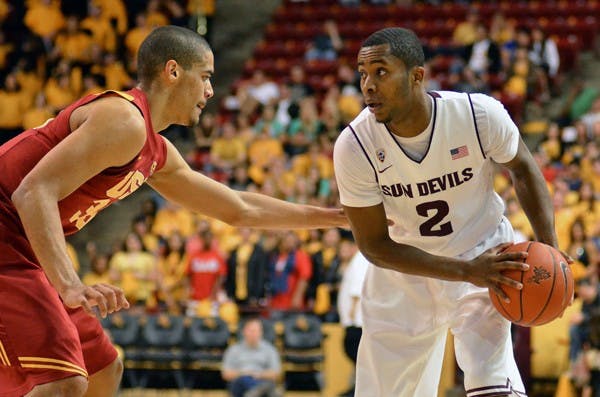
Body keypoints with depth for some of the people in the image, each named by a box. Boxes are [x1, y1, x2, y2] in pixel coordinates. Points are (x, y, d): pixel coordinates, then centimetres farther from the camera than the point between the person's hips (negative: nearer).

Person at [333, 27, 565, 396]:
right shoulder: (353, 147, -23)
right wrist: (466, 271, -26)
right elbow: (374, 245, -17)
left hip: (483, 253, -1)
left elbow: (523, 168, -2)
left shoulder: (480, 114, -24)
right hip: (404, 268, 1)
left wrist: (549, 248, -13)